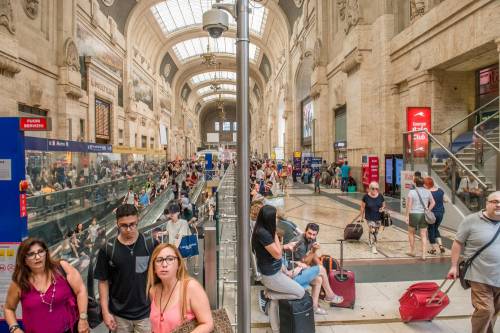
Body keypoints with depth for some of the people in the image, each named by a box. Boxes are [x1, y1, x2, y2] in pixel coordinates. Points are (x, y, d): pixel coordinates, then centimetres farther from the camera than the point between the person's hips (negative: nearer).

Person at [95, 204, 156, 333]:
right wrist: (106, 312, -3)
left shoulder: (151, 245, -11)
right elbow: (103, 281, -1)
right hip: (119, 315, 1)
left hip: (146, 313, -1)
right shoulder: (107, 249, -9)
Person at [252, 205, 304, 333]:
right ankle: (267, 295, 4)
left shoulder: (262, 230, 2)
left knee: (273, 301, 22)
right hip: (272, 275, -10)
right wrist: (275, 234, -18)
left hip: (271, 273, 10)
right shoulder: (263, 233, -29)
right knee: (300, 293, 2)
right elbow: (278, 254, -22)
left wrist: (286, 246, 7)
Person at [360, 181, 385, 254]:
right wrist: (362, 215, 1)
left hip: (378, 218, 3)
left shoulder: (380, 196, -2)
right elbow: (363, 207, -1)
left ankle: (370, 241, 42)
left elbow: (383, 205, 11)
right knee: (372, 231, -11)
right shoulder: (366, 196, -9)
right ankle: (373, 247, -3)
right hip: (370, 218, -3)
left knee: (376, 231, 15)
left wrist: (382, 208, -10)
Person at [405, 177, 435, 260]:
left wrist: (407, 216, -9)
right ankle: (424, 255, 6)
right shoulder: (427, 192, 3)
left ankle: (412, 251, 25)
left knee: (411, 233, 17)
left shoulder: (412, 192, -10)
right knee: (423, 235, 7)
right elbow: (433, 203, 5)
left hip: (414, 214, -3)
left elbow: (409, 205, -14)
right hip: (424, 215, 3)